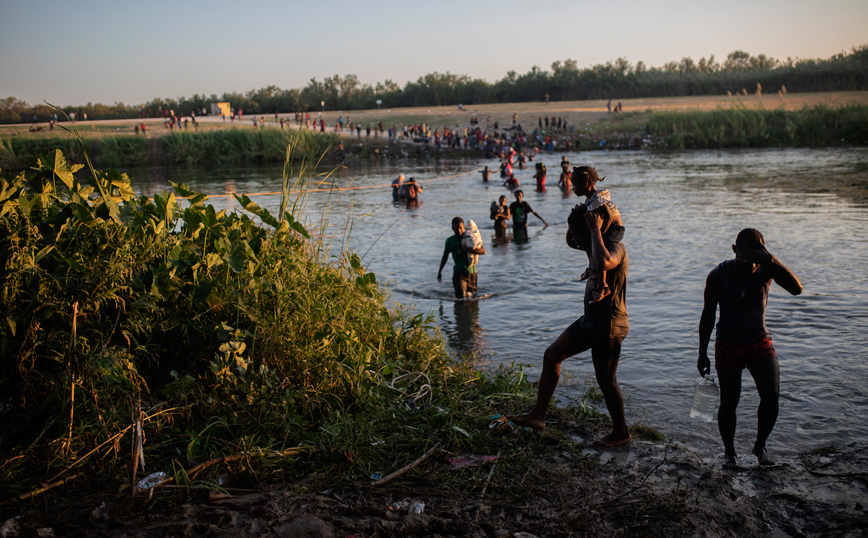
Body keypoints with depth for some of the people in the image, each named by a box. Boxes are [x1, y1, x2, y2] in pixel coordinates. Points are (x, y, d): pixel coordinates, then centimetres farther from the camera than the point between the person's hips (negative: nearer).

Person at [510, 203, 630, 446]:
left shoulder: (616, 248, -20)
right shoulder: (594, 245, 9)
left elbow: (603, 262, -45)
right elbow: (570, 242, 29)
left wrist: (595, 230, -31)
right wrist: (575, 219, 8)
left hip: (608, 325, -10)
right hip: (590, 320, 10)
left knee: (606, 381, 2)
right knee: (552, 355, 10)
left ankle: (621, 433, 23)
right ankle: (538, 415, 14)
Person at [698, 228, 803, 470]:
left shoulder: (766, 269, -12)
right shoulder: (718, 276, -13)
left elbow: (796, 288, -29)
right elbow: (708, 316, -4)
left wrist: (772, 260, -41)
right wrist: (703, 354, -1)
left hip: (760, 343, 1)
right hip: (728, 346, -1)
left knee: (771, 395, -15)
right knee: (729, 402, 3)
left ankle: (760, 445, 11)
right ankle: (729, 452, 27)